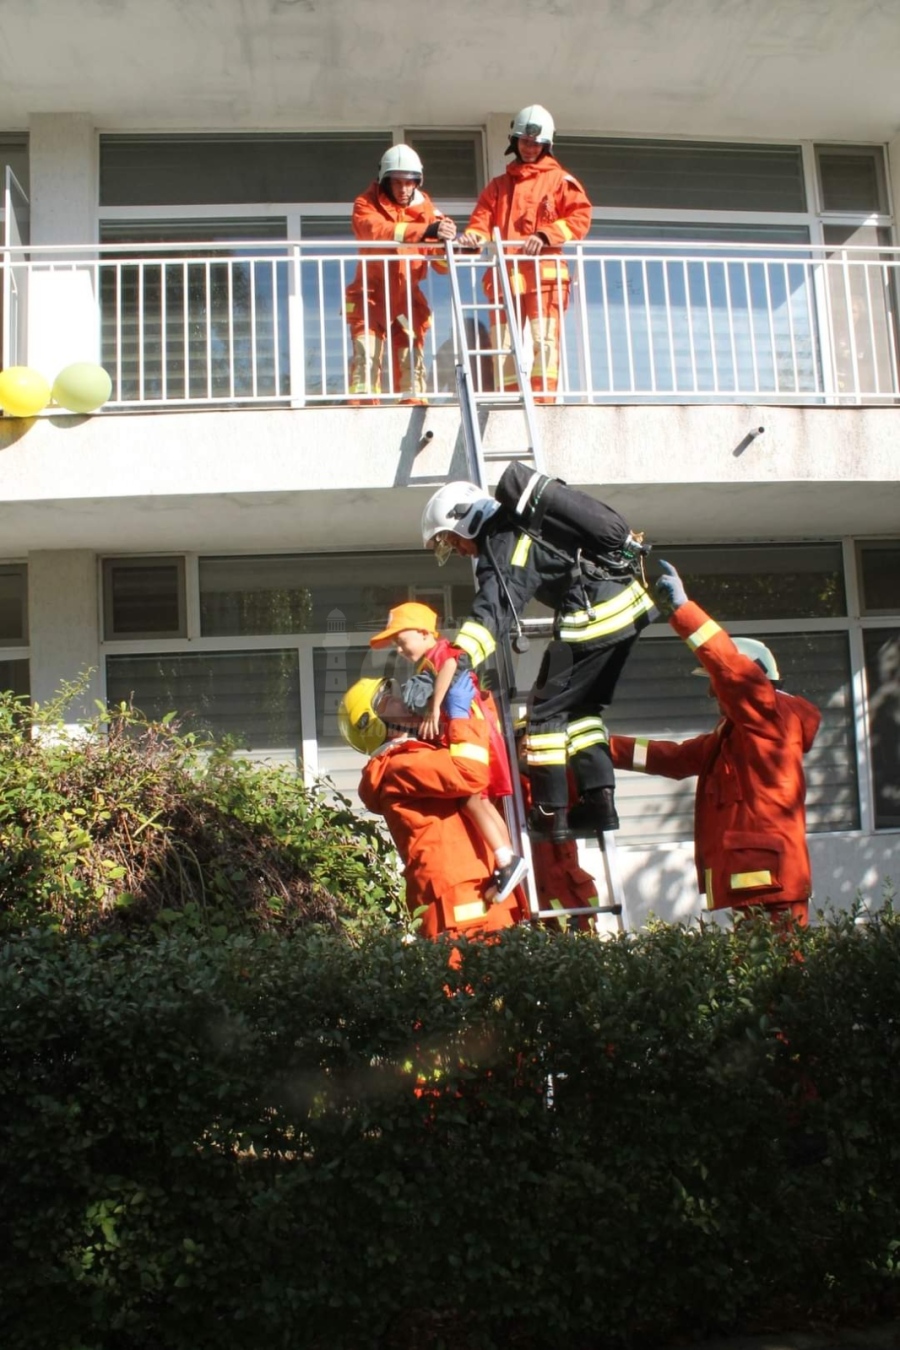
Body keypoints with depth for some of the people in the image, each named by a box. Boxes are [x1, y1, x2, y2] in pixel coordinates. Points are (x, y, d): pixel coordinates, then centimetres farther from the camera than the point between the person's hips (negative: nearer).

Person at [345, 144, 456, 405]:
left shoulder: (425, 206, 5)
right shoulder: (367, 204, -5)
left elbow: (442, 263, 0)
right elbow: (375, 229, -30)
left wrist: (445, 237, -24)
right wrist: (426, 231, -41)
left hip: (409, 299, 4)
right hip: (372, 297, -3)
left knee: (412, 361, 6)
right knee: (366, 357, -12)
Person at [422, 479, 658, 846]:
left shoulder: (501, 550, -13)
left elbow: (490, 614, -30)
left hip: (596, 618, -9)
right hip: (631, 600, 10)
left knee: (546, 712, 1)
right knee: (580, 708, 17)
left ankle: (551, 814, 3)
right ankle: (601, 801, 12)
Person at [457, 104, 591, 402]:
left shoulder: (560, 180, 15)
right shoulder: (499, 185, 26)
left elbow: (580, 216, 2)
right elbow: (482, 219, 13)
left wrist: (545, 235, -13)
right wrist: (474, 236, -12)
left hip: (544, 274, -3)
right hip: (504, 275, 4)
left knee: (545, 340, -15)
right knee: (503, 346, -3)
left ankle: (542, 402, -19)